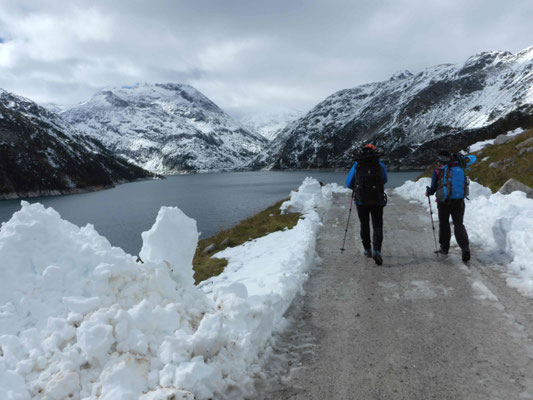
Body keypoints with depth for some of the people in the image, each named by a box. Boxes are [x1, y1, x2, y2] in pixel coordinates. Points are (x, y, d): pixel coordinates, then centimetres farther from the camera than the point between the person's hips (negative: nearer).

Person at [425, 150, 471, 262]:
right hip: (459, 201, 2)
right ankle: (465, 247, -11)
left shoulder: (438, 171, -6)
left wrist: (428, 192, 17)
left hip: (444, 202, -2)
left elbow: (433, 188, -4)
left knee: (444, 224, 15)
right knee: (459, 224, 7)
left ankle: (444, 247, 27)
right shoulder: (459, 168, 3)